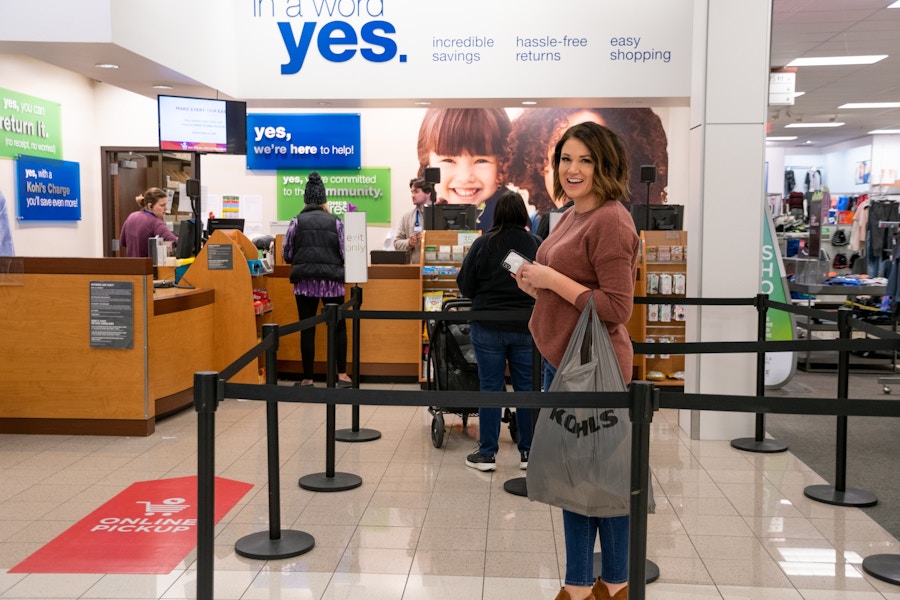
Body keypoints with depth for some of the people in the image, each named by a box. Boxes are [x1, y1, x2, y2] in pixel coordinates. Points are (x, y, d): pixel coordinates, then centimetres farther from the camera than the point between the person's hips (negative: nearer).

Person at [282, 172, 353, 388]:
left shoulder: (296, 221, 1)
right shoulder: (335, 222, 1)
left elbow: (287, 255, 3)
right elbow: (344, 254, 1)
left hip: (304, 282, 0)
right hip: (331, 281, 0)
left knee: (307, 329, 5)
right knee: (338, 326, 12)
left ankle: (308, 378, 9)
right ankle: (342, 375, 10)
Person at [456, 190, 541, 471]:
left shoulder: (483, 244, -7)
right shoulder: (537, 244, -4)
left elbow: (465, 286, -2)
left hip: (488, 327, -1)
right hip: (527, 328, 1)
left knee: (490, 387, 6)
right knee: (527, 388, 10)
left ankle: (487, 454, 12)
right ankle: (529, 452, 16)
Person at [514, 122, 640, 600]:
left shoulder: (611, 222, -16)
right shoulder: (572, 216, 12)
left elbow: (617, 308, -21)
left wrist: (553, 280, -19)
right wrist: (537, 285, 6)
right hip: (560, 361, 10)